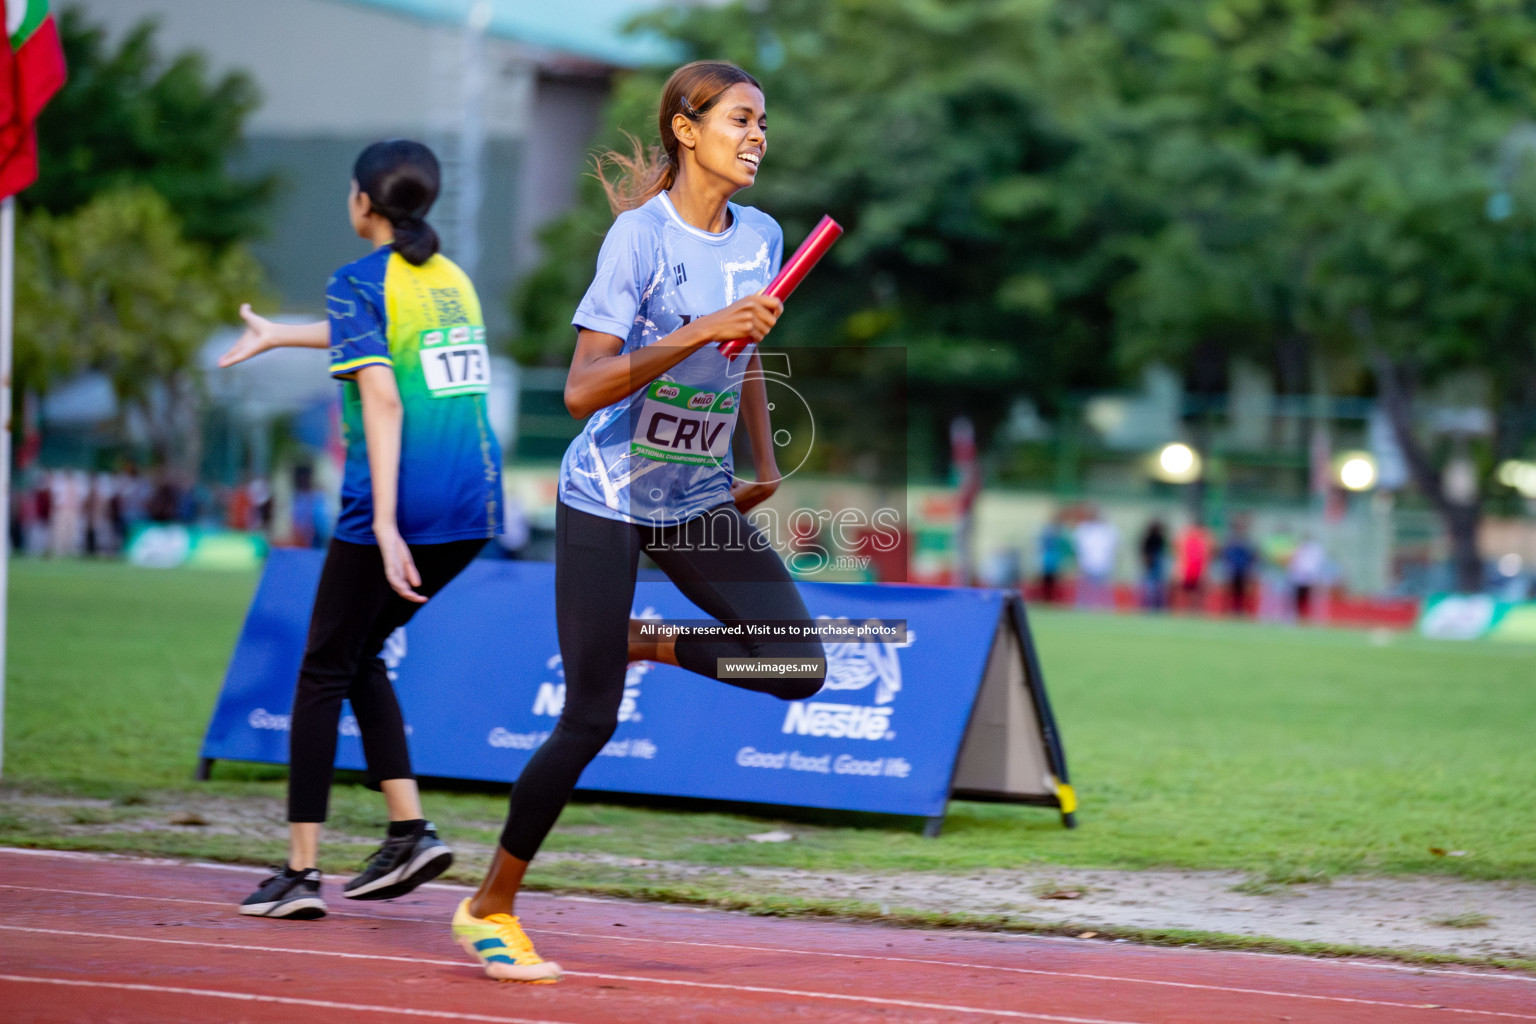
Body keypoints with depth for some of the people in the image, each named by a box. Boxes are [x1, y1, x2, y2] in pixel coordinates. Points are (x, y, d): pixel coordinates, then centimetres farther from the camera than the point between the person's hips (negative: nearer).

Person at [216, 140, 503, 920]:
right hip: (474, 508, 7)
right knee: (359, 653, 21)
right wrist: (278, 335, 50)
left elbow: (382, 395, -18)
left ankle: (300, 871, 4)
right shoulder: (452, 279, 17)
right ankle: (409, 829, 10)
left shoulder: (358, 283, -5)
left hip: (397, 507, -7)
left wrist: (385, 522, -23)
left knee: (323, 672, 6)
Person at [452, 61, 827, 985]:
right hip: (609, 499, -6)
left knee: (800, 666, -12)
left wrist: (764, 462, 16)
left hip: (701, 498, 6)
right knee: (591, 720, -5)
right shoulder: (641, 235, -17)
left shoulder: (763, 237, 2)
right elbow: (582, 389, -24)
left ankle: (640, 645, 15)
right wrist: (702, 331, -32)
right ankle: (490, 907, 12)